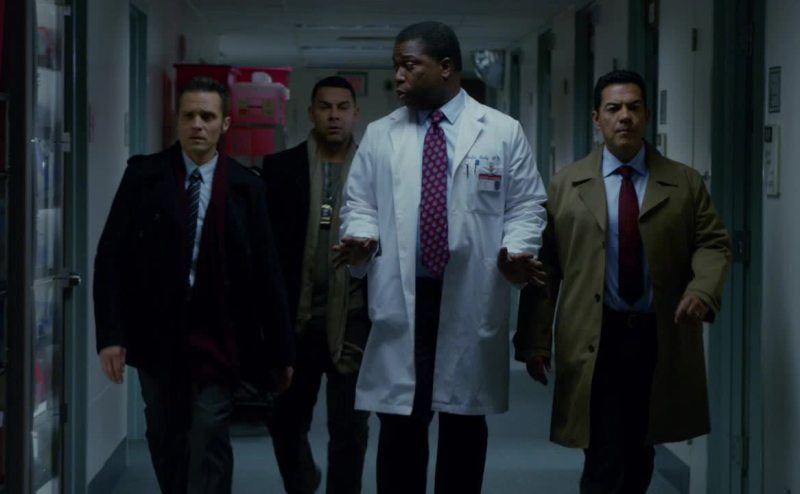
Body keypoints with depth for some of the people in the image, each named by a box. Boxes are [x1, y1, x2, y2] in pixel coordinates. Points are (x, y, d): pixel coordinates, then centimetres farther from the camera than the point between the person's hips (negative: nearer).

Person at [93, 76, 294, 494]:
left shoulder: (246, 187, -1)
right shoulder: (143, 176, 0)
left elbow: (266, 272, 1)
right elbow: (111, 257, -3)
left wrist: (280, 350, 1)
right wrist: (110, 334, -11)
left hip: (216, 338, -2)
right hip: (156, 335, 2)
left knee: (209, 445, -7)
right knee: (165, 444, 13)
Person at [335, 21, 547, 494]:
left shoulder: (504, 132, 4)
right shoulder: (380, 135, 9)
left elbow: (526, 206, 3)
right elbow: (360, 204, 10)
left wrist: (517, 251, -15)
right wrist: (361, 237, -11)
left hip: (471, 301, -1)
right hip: (402, 299, 1)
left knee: (464, 422, 10)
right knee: (401, 423, 2)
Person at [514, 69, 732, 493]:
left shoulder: (685, 184, 9)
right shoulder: (565, 186, 5)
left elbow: (712, 244, 4)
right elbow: (544, 269, 2)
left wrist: (702, 290, -17)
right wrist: (535, 340, -4)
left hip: (662, 341, 2)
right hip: (594, 344, -2)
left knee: (639, 457, 13)